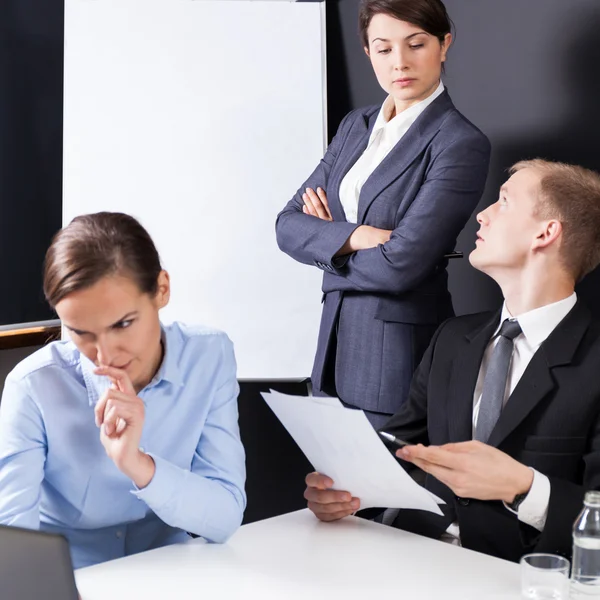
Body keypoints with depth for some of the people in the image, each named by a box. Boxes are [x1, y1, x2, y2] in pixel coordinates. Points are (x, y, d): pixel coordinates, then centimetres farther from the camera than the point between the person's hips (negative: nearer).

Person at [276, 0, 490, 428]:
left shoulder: (461, 144, -13)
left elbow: (398, 265, -21)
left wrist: (326, 242, -5)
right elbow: (288, 225, 2)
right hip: (337, 340, 6)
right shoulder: (356, 126, 9)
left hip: (403, 353, -6)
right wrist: (354, 236, -16)